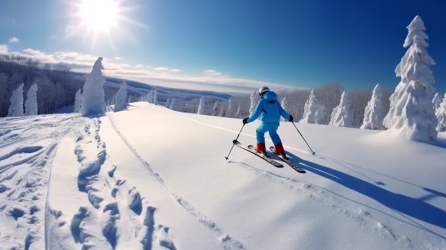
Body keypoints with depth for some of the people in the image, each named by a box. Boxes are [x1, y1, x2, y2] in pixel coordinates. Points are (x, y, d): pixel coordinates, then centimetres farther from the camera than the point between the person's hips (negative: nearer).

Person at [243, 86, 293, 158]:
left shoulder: (262, 101, -2)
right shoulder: (275, 101, 12)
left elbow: (256, 113, -7)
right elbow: (282, 111, 11)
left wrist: (248, 120, 2)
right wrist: (289, 117, 27)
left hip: (266, 123, -5)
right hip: (275, 123, 5)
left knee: (259, 131, 25)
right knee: (273, 133, 33)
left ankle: (261, 149, 19)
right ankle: (279, 150, 26)